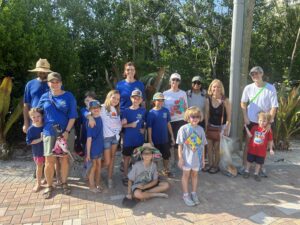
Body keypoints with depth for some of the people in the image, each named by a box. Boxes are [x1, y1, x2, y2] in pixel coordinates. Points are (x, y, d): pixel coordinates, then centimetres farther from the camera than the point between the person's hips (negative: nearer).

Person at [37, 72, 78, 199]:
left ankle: (64, 183, 24)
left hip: (66, 132, -1)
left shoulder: (69, 96, -1)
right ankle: (49, 186, 19)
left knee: (64, 159, 7)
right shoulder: (45, 97, 6)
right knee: (49, 160, 1)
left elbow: (72, 115, -5)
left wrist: (67, 131, -12)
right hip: (49, 132, 1)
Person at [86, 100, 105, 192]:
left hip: (100, 145, 7)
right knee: (93, 166, 8)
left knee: (99, 165, 17)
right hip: (92, 147, -7)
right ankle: (92, 186, 26)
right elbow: (89, 138, -20)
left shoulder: (100, 118, 0)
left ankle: (98, 183, 35)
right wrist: (88, 153, -18)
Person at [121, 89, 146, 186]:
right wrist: (130, 125, -18)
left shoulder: (143, 111, 1)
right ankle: (125, 177, 23)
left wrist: (143, 129, -5)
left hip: (139, 139, 2)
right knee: (127, 157, 9)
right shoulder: (126, 111, -3)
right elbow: (122, 124, -1)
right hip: (128, 139, -1)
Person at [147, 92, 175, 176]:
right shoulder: (151, 113, -13)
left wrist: (172, 136, 6)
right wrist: (150, 140, -13)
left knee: (166, 155, 16)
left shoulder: (166, 111, -4)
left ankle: (166, 170, 38)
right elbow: (149, 127, -11)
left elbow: (168, 124, 4)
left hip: (165, 139, 4)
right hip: (155, 140, -3)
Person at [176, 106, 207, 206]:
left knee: (195, 175, 17)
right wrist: (180, 158, -11)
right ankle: (186, 195, 24)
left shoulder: (200, 129, -1)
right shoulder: (184, 129, -13)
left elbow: (202, 145, 5)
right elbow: (180, 145, -9)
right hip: (187, 157, -3)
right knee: (186, 175, 10)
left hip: (197, 157, 4)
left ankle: (194, 193, 34)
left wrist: (203, 158, 8)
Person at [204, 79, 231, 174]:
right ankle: (210, 164, 23)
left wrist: (226, 129, -15)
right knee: (209, 145, 5)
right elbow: (207, 114, 1)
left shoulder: (225, 100, -15)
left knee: (217, 147, 3)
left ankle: (216, 165, 21)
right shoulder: (208, 100, -5)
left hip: (222, 126, -4)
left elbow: (229, 116, -12)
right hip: (211, 126, 4)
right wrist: (206, 127, 0)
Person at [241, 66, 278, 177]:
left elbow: (274, 106, -10)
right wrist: (245, 117, -3)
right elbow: (243, 103, 5)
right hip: (251, 121, 1)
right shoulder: (248, 88, -5)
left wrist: (270, 121, -14)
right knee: (248, 143, 9)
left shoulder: (271, 88, -10)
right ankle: (244, 165, 21)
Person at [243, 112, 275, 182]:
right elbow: (250, 135, -8)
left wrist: (271, 149, 0)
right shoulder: (255, 127, -4)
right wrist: (246, 128, -14)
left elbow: (270, 141, -1)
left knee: (259, 163, 11)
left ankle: (256, 174, 28)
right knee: (249, 160, 13)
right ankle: (246, 171, 30)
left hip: (261, 151, -1)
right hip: (252, 149, 1)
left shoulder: (268, 130, -8)